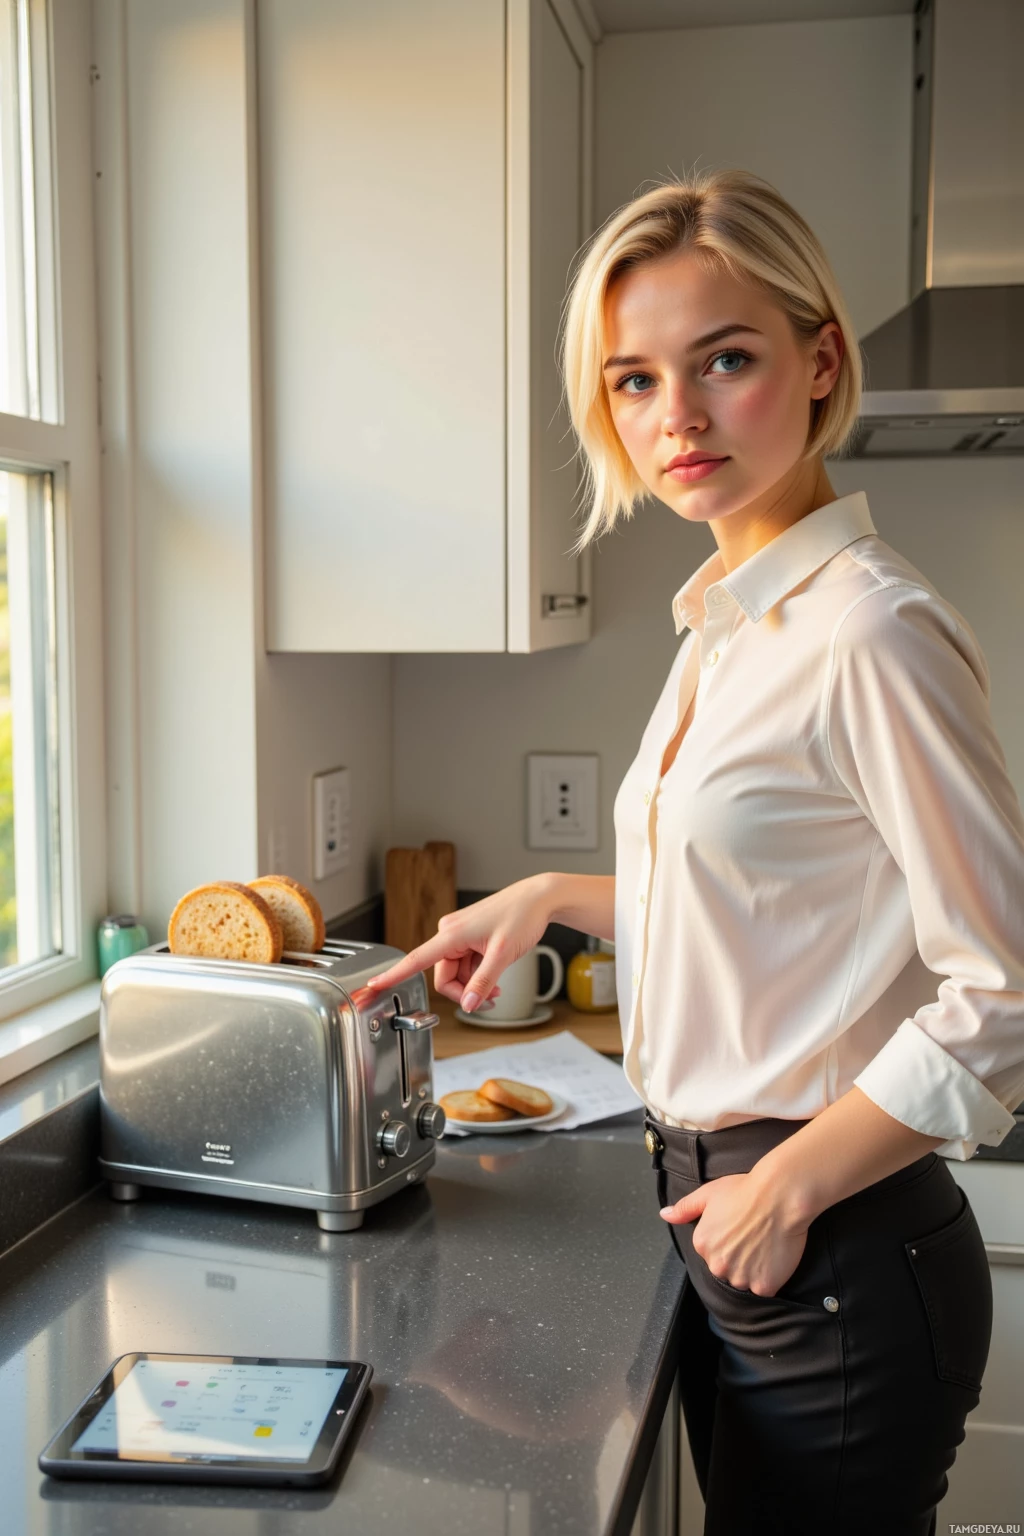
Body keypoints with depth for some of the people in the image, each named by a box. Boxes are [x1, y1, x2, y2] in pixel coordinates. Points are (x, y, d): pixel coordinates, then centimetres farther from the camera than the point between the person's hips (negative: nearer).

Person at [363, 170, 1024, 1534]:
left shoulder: (870, 631, -21)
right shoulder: (725, 625, 7)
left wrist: (789, 1185, -15)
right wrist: (554, 898, 9)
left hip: (839, 1265, -8)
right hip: (730, 1228, 8)